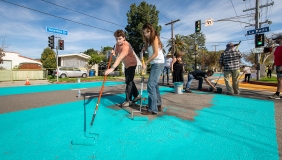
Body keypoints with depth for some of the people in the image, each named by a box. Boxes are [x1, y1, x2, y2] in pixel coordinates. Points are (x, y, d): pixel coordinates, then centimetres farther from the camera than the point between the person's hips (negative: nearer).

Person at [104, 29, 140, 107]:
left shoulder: (126, 46, -33)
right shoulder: (117, 44, -5)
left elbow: (119, 58, -46)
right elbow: (116, 55, 4)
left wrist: (112, 68, -56)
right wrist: (113, 53, -20)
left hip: (132, 64, -9)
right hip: (126, 65, 9)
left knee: (128, 81, -11)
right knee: (129, 81, 15)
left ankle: (128, 100, -1)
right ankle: (137, 95, 30)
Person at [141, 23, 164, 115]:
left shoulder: (155, 38, -7)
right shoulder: (149, 40, 20)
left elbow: (156, 54, -15)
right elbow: (150, 51, 13)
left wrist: (145, 63, -14)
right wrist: (144, 49, -6)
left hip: (158, 63, -10)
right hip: (154, 64, 10)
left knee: (151, 85, -15)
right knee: (154, 84, 12)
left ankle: (152, 109, -10)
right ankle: (158, 105, 23)